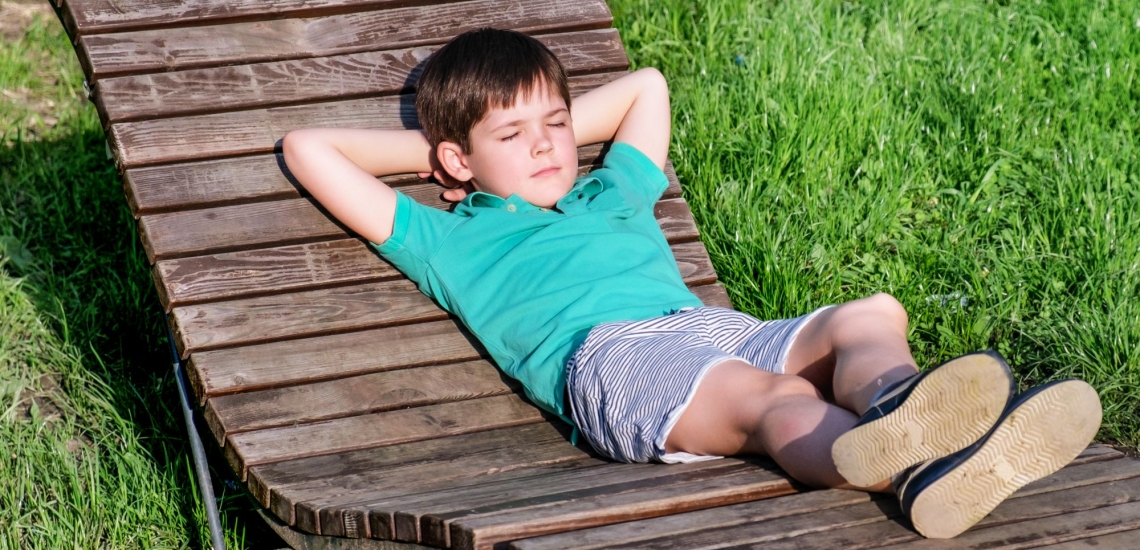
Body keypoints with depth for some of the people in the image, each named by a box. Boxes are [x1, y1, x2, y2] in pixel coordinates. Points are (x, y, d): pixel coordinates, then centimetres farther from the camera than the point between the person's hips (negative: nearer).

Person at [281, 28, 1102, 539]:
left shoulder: (612, 197, 40)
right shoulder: (452, 240, 25)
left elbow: (647, 86, 58)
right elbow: (309, 149, 26)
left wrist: (560, 133, 47)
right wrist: (429, 149, 34)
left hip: (714, 329, 7)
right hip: (606, 351, -7)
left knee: (872, 316, -22)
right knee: (772, 396, -37)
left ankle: (895, 406, -57)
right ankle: (911, 468, -67)